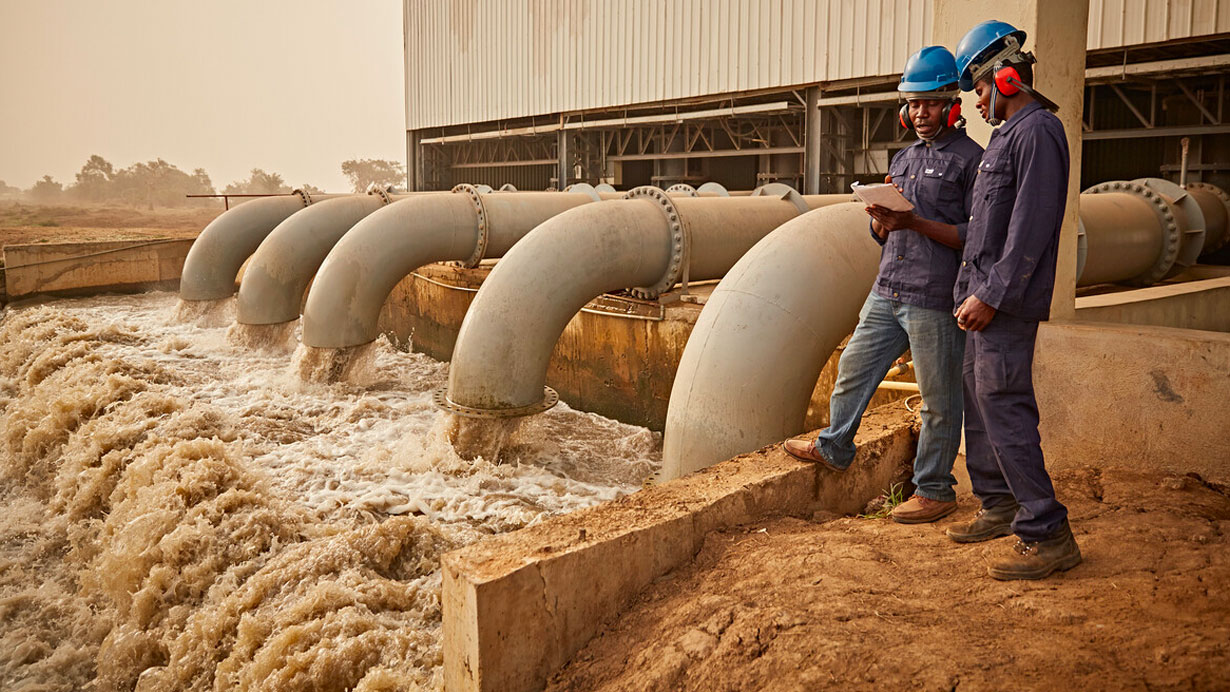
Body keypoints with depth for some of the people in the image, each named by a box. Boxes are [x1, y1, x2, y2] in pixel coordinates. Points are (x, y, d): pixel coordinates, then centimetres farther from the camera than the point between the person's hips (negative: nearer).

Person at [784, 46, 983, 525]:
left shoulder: (970, 159, -5)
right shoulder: (903, 159, 18)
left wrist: (913, 222, -19)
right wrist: (881, 216, -3)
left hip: (934, 301, -7)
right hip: (887, 292, 8)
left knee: (939, 399, 2)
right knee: (854, 367, 17)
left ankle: (934, 490, 15)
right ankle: (834, 447, 37)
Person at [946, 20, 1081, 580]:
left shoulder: (1037, 132, -12)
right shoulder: (1008, 133, 20)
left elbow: (1031, 226, -20)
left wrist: (991, 294, -22)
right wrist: (973, 290, 23)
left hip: (1006, 303, -10)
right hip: (984, 298, 10)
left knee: (1004, 409, -11)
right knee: (979, 401, 14)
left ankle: (1048, 535, -6)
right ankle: (1000, 507, 26)